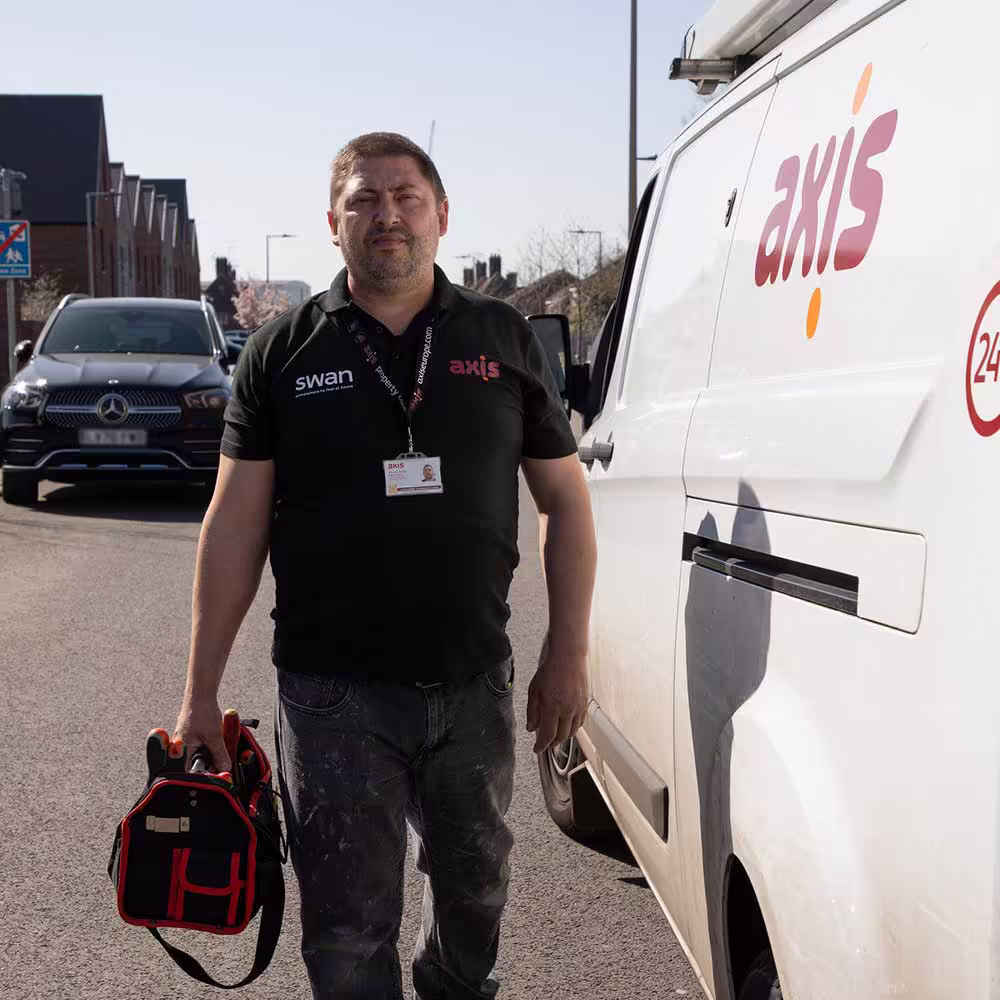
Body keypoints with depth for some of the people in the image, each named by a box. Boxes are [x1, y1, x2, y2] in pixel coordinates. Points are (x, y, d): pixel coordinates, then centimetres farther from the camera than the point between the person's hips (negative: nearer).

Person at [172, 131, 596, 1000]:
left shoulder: (504, 340, 5)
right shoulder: (283, 351, 1)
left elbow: (565, 501, 8)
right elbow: (235, 524, 0)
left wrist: (568, 655, 1)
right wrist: (202, 691, -2)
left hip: (473, 685, 2)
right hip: (332, 696, -2)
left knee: (475, 886, 19)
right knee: (348, 927, 4)